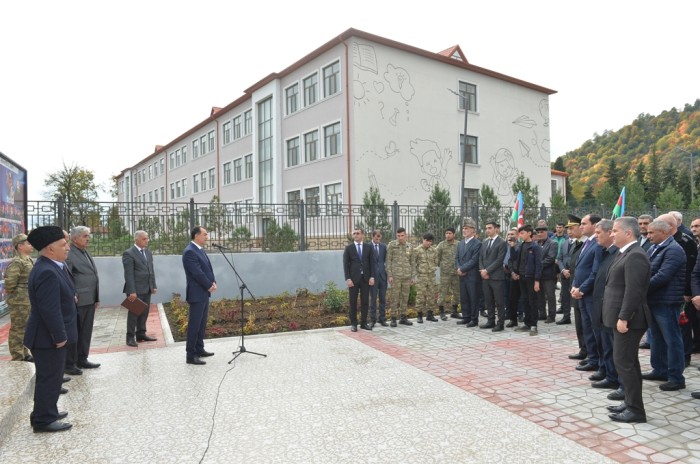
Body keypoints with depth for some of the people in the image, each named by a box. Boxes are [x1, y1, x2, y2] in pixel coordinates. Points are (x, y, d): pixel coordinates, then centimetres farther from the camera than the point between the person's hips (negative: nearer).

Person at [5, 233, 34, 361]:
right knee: (17, 330, 0)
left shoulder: (29, 261, 11)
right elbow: (9, 283, -19)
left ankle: (24, 354, 31)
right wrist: (16, 296, -6)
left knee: (25, 328, 18)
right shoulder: (16, 263, -17)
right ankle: (17, 359, 8)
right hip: (19, 303, -9)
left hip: (29, 302, 9)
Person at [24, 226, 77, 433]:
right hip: (49, 337, -10)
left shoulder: (50, 267, 6)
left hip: (51, 335, 10)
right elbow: (49, 309, -27)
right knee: (49, 378, 3)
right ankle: (43, 420, 16)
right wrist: (59, 337, -22)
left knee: (51, 376, 21)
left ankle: (47, 412, 34)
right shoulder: (47, 272, -27)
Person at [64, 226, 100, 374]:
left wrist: (96, 298, 18)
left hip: (90, 301, 8)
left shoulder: (86, 252, 16)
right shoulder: (69, 254, -12)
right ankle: (69, 364, 14)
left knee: (86, 332, 16)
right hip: (77, 302, -8)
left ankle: (82, 359, 27)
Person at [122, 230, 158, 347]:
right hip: (136, 290, -7)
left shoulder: (148, 252, 13)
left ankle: (141, 334, 22)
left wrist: (153, 285, 11)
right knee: (133, 313, 2)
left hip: (147, 289, 7)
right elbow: (129, 274, -15)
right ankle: (130, 337, 11)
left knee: (144, 313, 12)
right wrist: (131, 291, -18)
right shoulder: (129, 254, -10)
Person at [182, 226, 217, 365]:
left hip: (204, 292, 10)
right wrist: (209, 286, -11)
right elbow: (198, 273, -21)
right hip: (197, 293, -10)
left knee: (202, 323, 16)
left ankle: (199, 349, 26)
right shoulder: (190, 251, -17)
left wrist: (213, 283, -1)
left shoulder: (201, 250, 13)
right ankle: (191, 355, 3)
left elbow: (208, 268, 14)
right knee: (194, 324, -4)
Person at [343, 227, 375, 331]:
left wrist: (372, 277, -3)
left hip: (365, 278, 2)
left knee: (365, 301, 5)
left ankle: (363, 323, 14)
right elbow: (345, 264, -2)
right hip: (353, 278, -2)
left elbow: (371, 263, 6)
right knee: (353, 302, 3)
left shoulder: (368, 247, 6)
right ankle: (353, 323, 11)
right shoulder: (348, 248, 2)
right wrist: (348, 279, -10)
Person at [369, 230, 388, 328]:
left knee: (383, 298, 8)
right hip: (373, 276, -4)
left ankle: (382, 319, 16)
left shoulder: (383, 246, 8)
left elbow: (386, 260, 10)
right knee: (373, 298, 2)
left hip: (383, 275, 4)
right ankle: (373, 320, 10)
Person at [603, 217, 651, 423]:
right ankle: (630, 402, 28)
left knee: (624, 362, -4)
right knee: (627, 362, 17)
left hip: (628, 319, -10)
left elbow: (633, 290, -23)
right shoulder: (625, 254, 14)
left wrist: (623, 318, -23)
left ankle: (636, 410, 5)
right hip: (621, 317, 10)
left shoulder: (635, 256, -18)